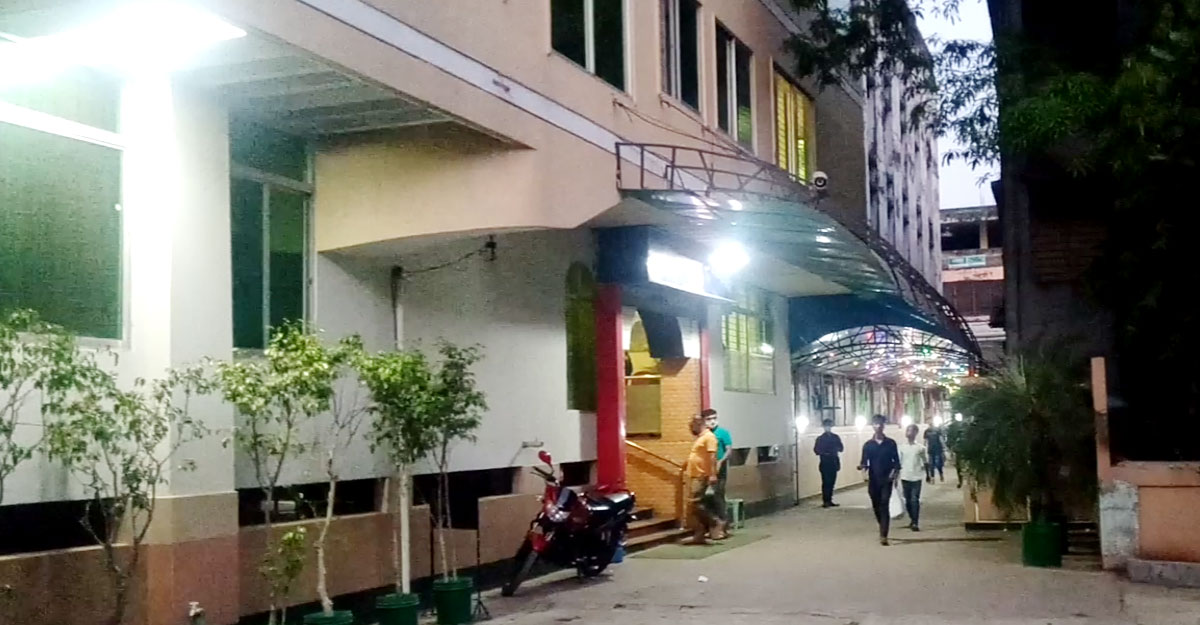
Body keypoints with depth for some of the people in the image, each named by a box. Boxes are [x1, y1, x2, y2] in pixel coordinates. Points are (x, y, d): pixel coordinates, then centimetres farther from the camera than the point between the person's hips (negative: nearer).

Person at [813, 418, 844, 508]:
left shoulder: (836, 437, 11)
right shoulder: (820, 438, 3)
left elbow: (841, 448, 6)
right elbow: (816, 450, -3)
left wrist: (836, 449, -14)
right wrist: (824, 453, -19)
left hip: (834, 462, 3)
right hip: (825, 463, -3)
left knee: (831, 482, 5)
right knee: (826, 482, -7)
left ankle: (829, 500, 12)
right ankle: (825, 501, -4)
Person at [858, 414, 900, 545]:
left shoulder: (890, 443, 2)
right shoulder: (868, 445, 4)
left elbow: (896, 462, 3)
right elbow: (865, 462, 2)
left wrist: (894, 472, -15)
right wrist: (863, 466, -21)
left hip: (886, 480, -2)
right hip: (873, 480, 2)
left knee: (884, 506, -11)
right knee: (876, 507, 10)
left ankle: (883, 536, -15)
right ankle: (883, 530, 33)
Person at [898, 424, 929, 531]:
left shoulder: (920, 447, -1)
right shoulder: (901, 447, 3)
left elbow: (925, 461, 10)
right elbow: (898, 463, 5)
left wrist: (925, 466, -7)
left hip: (916, 477, -2)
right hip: (905, 477, 2)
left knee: (915, 500, -8)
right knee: (908, 500, 8)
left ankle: (915, 523, -5)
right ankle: (912, 519, 27)